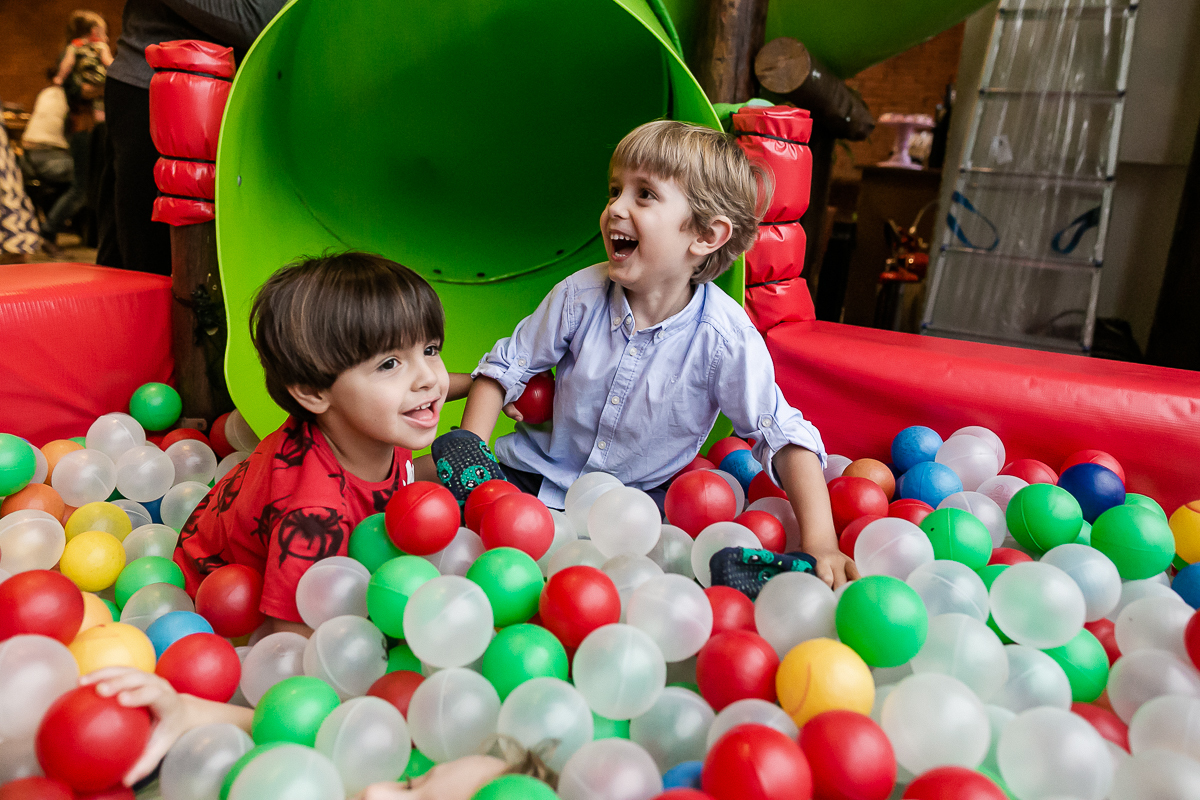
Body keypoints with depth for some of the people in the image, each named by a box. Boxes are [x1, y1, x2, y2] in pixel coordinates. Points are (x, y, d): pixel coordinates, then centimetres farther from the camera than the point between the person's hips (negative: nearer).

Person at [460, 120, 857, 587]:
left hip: (637, 495, -2)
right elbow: (507, 365, -1)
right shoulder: (580, 295, -14)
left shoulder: (726, 339, -21)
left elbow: (785, 437, -15)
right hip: (537, 474, 2)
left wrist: (820, 544, -25)